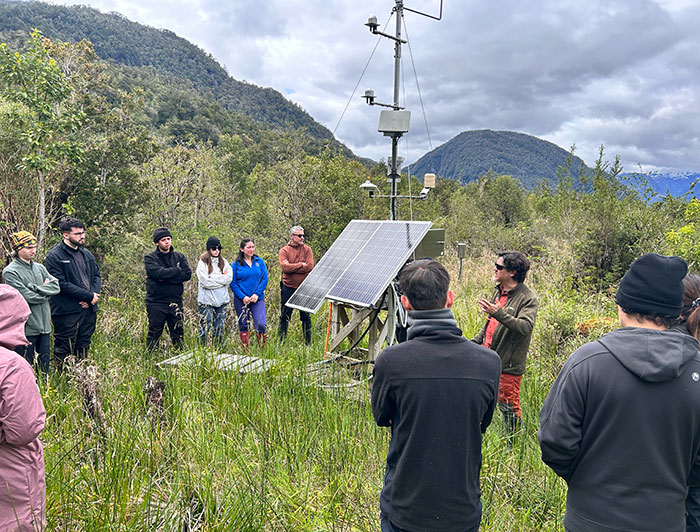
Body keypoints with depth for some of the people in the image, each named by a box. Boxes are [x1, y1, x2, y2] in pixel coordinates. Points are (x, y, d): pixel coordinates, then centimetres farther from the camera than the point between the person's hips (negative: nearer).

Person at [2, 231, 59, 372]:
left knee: (44, 367, 14)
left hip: (44, 325, 6)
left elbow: (56, 286, -1)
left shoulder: (39, 267, 11)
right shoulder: (10, 272, -9)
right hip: (26, 328, -6)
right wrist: (46, 291, -3)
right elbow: (27, 297, -17)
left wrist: (35, 288, -12)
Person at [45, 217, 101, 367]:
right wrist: (89, 296, -17)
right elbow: (61, 283, -17)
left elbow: (97, 276, 13)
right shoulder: (54, 256, -9)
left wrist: (93, 295, -7)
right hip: (66, 311, -7)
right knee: (63, 350, 3)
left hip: (89, 308, 7)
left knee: (83, 347, 16)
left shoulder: (86, 254, 13)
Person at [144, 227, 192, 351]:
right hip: (156, 302, -3)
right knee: (154, 334, 2)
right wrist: (177, 270, -8)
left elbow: (188, 274, -5)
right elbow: (158, 273, -19)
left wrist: (165, 278, -13)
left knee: (178, 333, 9)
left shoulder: (179, 257, 10)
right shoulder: (150, 258, 0)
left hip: (175, 302, 3)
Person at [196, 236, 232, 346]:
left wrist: (213, 278, -8)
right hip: (206, 300, -4)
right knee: (205, 326, -5)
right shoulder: (202, 262, -2)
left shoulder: (224, 262, 11)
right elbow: (205, 281, -13)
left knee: (219, 328, 8)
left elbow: (229, 278, -1)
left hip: (222, 299, 4)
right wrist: (221, 278, -7)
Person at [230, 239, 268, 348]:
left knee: (261, 324, -12)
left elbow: (265, 279, 2)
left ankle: (262, 348, 7)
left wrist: (257, 294, -11)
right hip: (241, 300, 0)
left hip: (258, 299, 0)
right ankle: (245, 350, 21)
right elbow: (233, 283, -2)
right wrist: (243, 297, -13)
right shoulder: (236, 264, 1)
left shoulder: (260, 261, 5)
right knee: (243, 325, 8)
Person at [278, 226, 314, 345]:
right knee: (285, 317, 8)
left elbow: (310, 266, -12)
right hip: (288, 288, -1)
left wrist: (292, 268, -13)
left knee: (306, 317, 7)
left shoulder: (307, 250, 3)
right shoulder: (284, 251, 0)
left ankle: (308, 343, 16)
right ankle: (281, 342, 17)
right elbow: (285, 267, -16)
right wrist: (301, 265, -12)